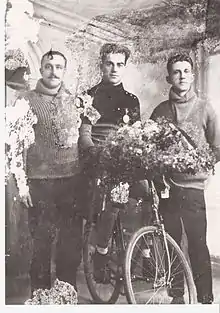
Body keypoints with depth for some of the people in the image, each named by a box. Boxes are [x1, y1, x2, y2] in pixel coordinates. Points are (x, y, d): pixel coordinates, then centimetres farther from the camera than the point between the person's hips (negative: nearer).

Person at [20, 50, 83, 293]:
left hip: (72, 181, 3)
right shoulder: (26, 101, 2)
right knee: (41, 242, 5)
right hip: (40, 182, -2)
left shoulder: (74, 101, 10)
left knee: (72, 242, 8)